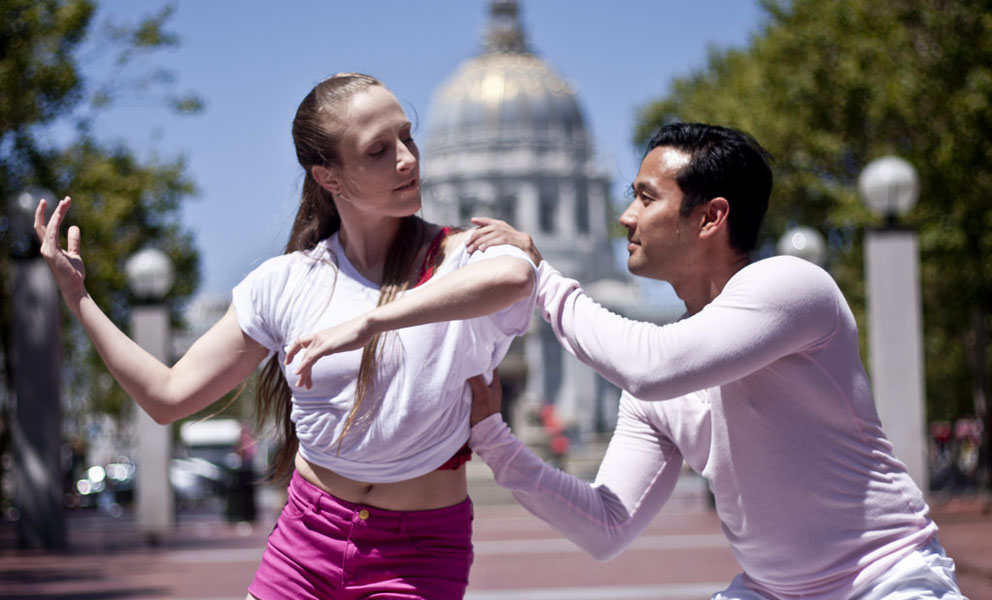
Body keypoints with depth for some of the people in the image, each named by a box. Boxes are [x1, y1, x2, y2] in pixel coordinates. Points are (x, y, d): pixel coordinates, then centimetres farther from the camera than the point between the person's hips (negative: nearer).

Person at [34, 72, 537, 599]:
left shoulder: (455, 260, -11)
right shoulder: (285, 283, 0)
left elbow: (516, 275, -38)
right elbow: (168, 397, 4)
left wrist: (367, 323, -41)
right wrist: (77, 297, -1)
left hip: (420, 556, -3)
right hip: (307, 537, 3)